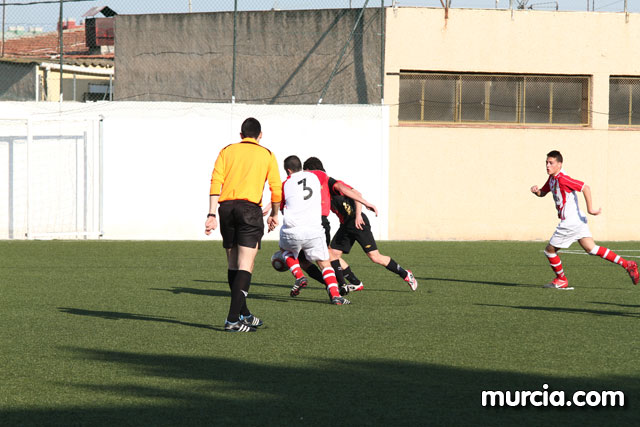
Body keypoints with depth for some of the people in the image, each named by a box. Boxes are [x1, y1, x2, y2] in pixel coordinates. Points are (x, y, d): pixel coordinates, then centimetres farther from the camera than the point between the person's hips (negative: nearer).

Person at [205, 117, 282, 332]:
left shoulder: (227, 151, 14)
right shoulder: (267, 155, 10)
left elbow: (216, 182, 3)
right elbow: (276, 189, 7)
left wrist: (212, 214, -1)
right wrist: (274, 215, 22)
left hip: (226, 207, 3)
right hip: (250, 208, -3)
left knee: (233, 264, 15)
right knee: (245, 266, -6)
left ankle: (243, 314, 24)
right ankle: (233, 319, -17)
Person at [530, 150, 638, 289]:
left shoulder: (562, 179, -20)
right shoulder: (552, 179, 11)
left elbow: (585, 187, -25)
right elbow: (543, 193, 25)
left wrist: (590, 209, -24)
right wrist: (536, 191, 1)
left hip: (570, 223, -10)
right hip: (577, 221, 10)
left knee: (550, 250, 4)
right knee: (591, 249, 9)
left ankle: (561, 280, 23)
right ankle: (627, 265, 5)